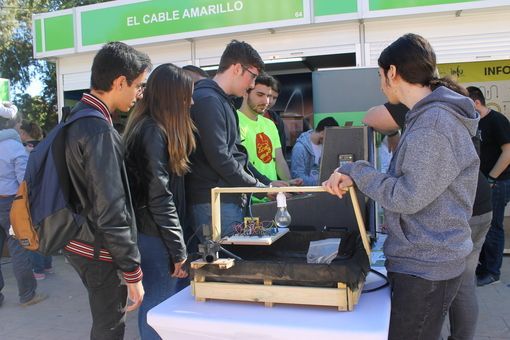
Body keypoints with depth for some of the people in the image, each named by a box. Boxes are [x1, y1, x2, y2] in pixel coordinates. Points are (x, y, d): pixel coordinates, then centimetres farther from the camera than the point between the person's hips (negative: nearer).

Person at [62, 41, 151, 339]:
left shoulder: (78, 118, 7)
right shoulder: (99, 130, -23)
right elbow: (111, 211, -25)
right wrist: (132, 273, -18)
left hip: (82, 243, 9)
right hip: (100, 251, -9)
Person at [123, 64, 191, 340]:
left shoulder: (150, 128, 12)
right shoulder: (153, 132, -16)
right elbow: (159, 196, -20)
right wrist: (178, 249, -16)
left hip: (151, 231, 9)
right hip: (156, 235, -9)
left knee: (155, 301, 17)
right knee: (159, 306, 0)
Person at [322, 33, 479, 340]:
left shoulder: (435, 124, -21)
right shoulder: (425, 117, 13)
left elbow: (407, 197, -23)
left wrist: (356, 170, -11)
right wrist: (351, 175, 2)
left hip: (425, 268, -10)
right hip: (420, 261, 10)